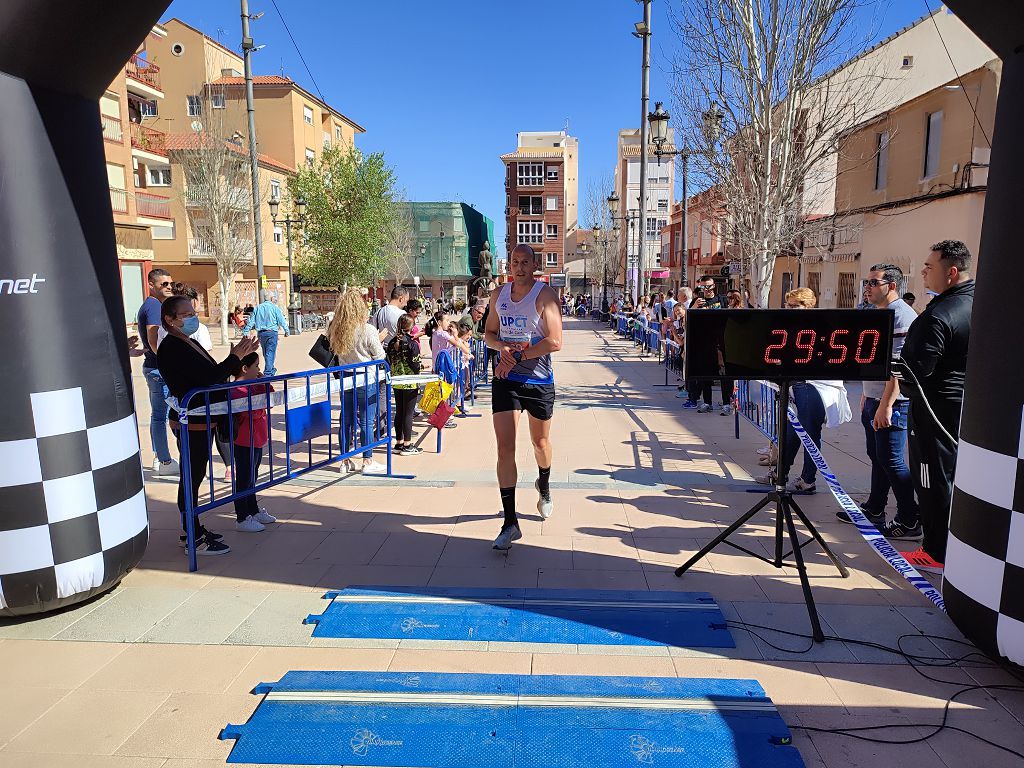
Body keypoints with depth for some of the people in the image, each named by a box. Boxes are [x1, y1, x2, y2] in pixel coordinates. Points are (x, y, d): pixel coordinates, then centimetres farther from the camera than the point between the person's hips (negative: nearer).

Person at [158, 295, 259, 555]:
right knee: (191, 478, -2)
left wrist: (239, 357, 3)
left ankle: (193, 529, 29)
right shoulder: (171, 348, -17)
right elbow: (209, 378, -25)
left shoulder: (189, 344, 14)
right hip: (190, 423, -10)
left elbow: (212, 373, 15)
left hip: (202, 421, 10)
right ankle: (193, 539, 7)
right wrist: (235, 356, -18)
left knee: (195, 475, 17)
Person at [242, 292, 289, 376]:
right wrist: (286, 330, 4)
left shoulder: (258, 308, 10)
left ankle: (272, 370, 32)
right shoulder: (274, 307, -3)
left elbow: (251, 321, 7)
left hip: (260, 333, 5)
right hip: (271, 332, -5)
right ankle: (268, 373, -9)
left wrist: (246, 332, 9)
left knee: (266, 353, 17)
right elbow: (281, 320, -6)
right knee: (270, 353, -4)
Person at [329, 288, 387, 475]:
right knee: (367, 422, 3)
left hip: (345, 379, 5)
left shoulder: (335, 330, -1)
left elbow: (335, 353, 8)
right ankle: (368, 462, 11)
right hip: (366, 379, -5)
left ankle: (346, 461, 23)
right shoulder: (368, 330, -15)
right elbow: (380, 356, -7)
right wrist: (378, 339, 9)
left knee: (347, 420, 13)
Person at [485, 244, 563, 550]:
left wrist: (518, 357, -16)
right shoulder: (499, 294, 8)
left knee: (540, 442, 17)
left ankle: (544, 486, 50)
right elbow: (489, 333, 16)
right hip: (505, 379, 3)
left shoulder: (545, 295, -9)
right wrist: (502, 346, -7)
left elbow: (554, 341, -17)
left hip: (538, 380, -3)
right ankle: (510, 522, -3)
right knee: (505, 449, -8)